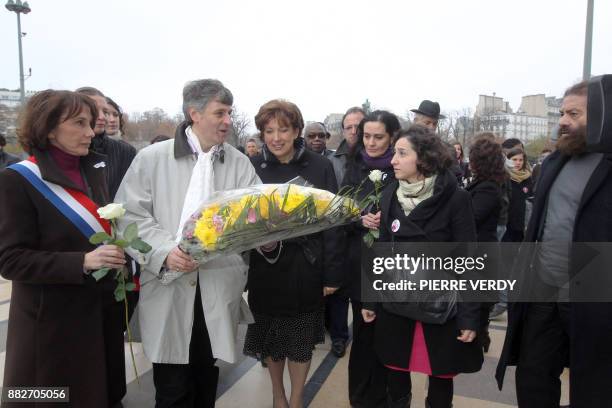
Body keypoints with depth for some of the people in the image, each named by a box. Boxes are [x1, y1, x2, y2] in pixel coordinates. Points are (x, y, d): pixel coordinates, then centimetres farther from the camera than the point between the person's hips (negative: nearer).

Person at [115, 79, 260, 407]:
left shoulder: (239, 163, 7)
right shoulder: (152, 158, 1)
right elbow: (131, 215, -3)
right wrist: (165, 252, -17)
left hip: (218, 286, 2)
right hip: (167, 285, -2)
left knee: (206, 380, 19)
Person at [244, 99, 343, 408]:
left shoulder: (320, 167, -6)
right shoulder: (252, 167, -3)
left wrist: (332, 274, -7)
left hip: (305, 268, -1)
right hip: (265, 269, 1)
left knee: (301, 341, 13)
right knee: (270, 339, 16)